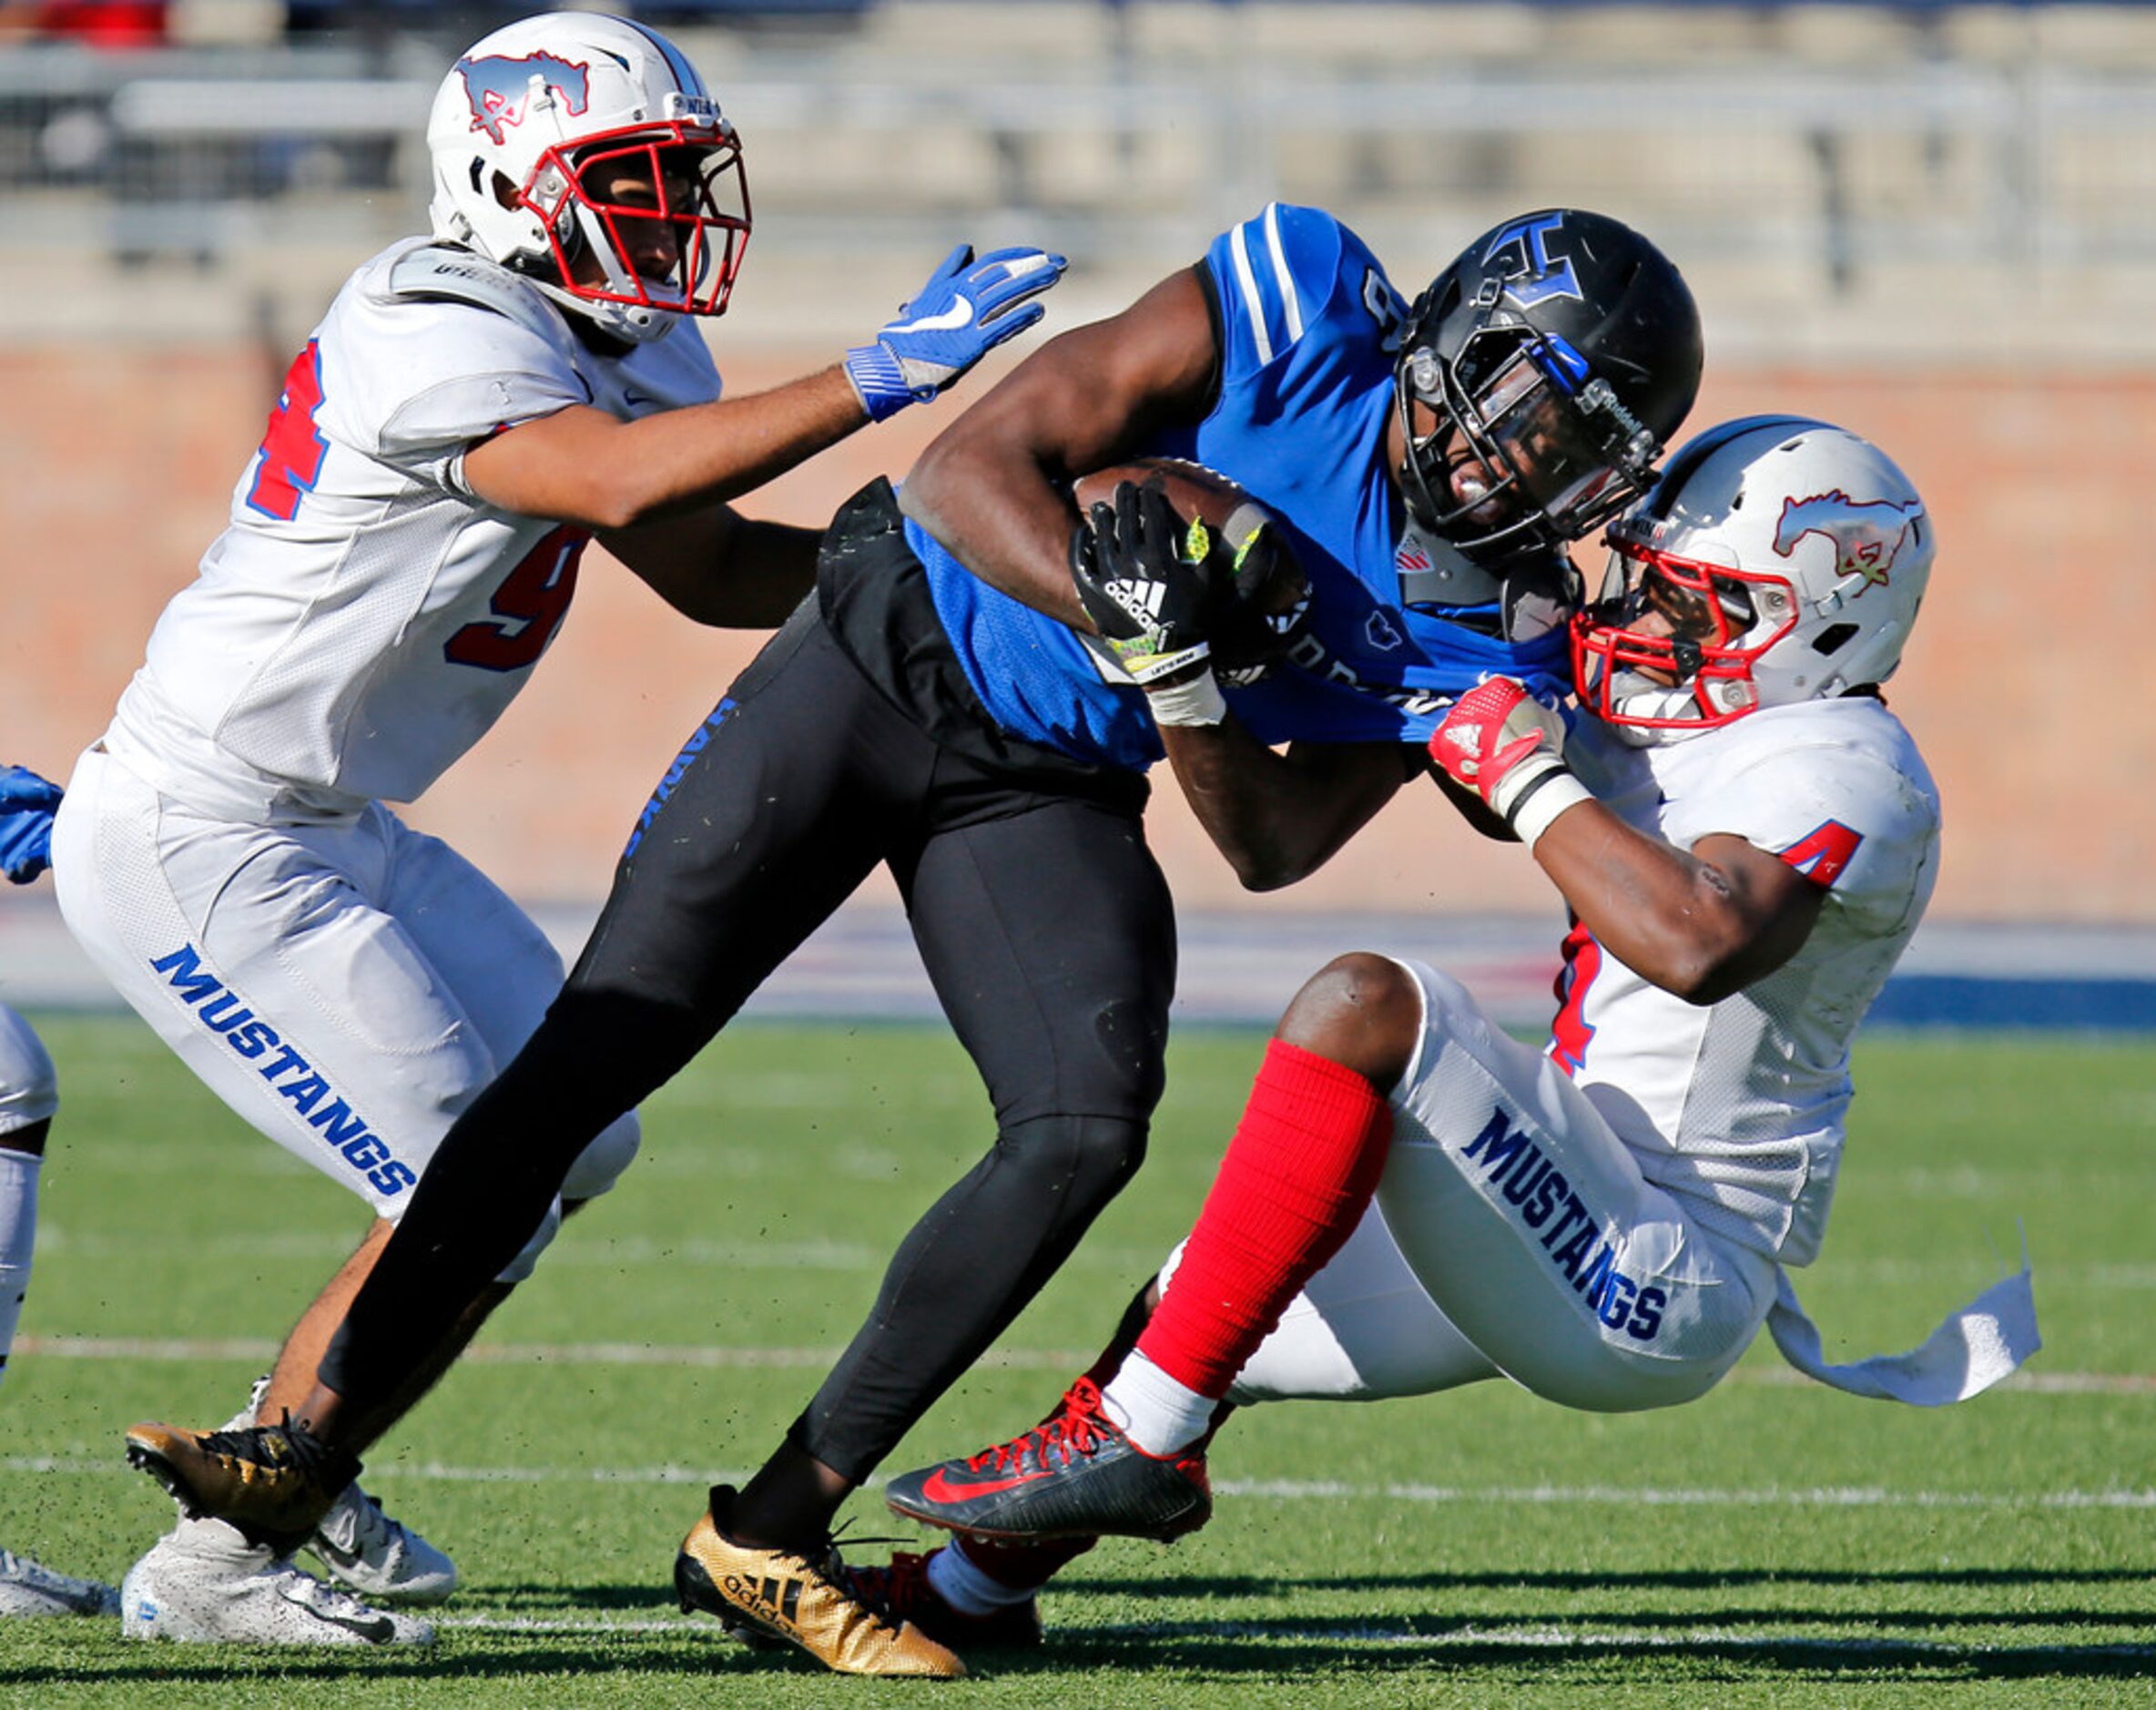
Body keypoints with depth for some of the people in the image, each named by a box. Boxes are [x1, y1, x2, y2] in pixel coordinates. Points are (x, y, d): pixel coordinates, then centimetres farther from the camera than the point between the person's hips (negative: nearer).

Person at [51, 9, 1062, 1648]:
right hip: (195, 846, -11)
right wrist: (880, 378, -39)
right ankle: (211, 1563, -2)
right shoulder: (435, 336, -23)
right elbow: (625, 483, -38)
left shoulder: (619, 342, 9)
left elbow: (713, 568, 14)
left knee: (573, 1138, 16)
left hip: (324, 830, 11)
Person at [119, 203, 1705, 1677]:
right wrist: (1119, 601, -33)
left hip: (1048, 795, 3)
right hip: (893, 649, -3)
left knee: (1088, 1127, -20)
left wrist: (1184, 685, -23)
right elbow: (976, 468, -16)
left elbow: (1276, 847, -5)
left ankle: (770, 1535, -10)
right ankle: (316, 1440, 2)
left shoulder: (1488, 630, -6)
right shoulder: (1303, 317, -17)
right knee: (595, 1057, -7)